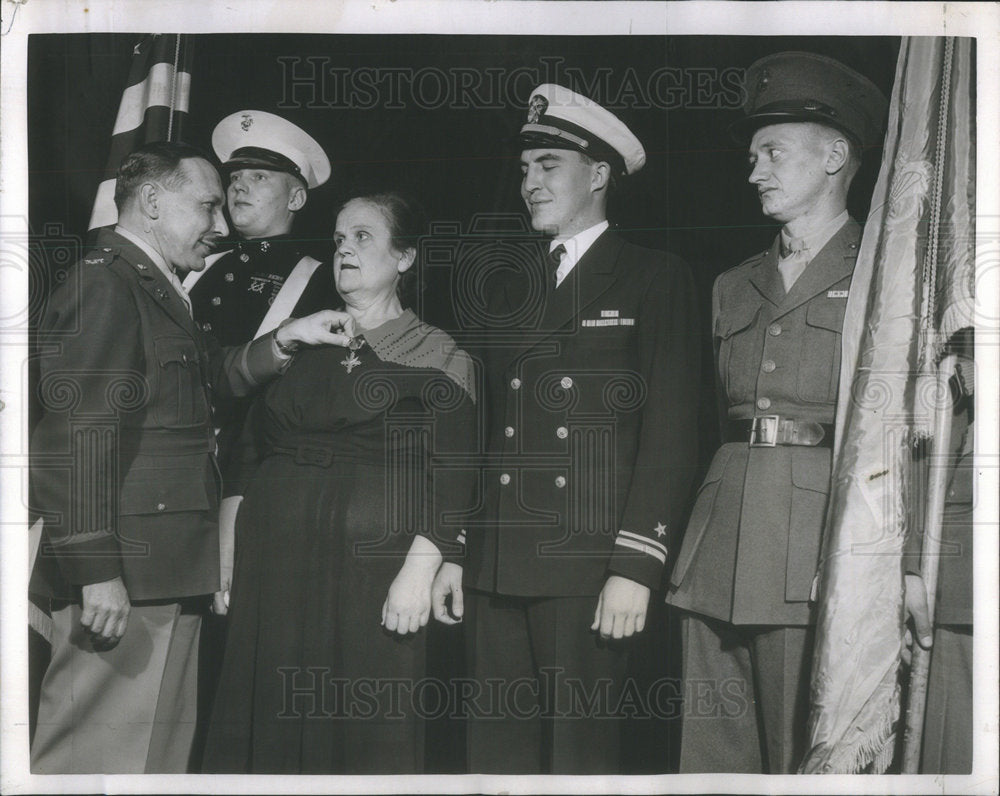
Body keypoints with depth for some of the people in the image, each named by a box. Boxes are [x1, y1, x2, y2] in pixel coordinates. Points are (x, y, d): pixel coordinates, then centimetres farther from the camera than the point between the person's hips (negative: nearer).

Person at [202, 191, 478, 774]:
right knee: (271, 721, 6)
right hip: (275, 558, 5)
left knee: (369, 729, -3)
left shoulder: (438, 355, 1)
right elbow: (249, 448, 15)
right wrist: (229, 547, 7)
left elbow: (453, 474, -8)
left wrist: (420, 569, -18)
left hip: (371, 561, -4)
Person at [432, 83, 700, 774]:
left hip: (588, 567, -5)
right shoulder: (509, 293, 20)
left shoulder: (656, 281, 2)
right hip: (494, 568, 5)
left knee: (582, 750, -2)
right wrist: (451, 553, 12)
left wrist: (635, 566, -14)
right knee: (499, 749, 7)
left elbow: (670, 435, -6)